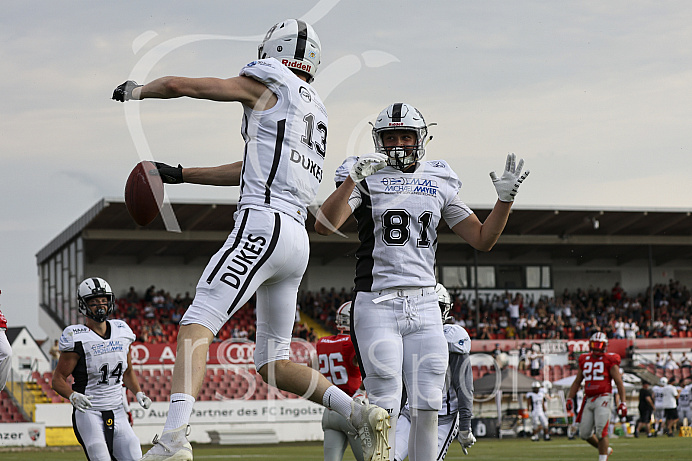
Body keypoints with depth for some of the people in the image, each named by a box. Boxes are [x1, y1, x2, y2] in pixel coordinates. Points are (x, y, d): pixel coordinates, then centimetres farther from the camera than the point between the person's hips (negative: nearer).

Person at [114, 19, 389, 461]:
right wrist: (180, 174, 37)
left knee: (196, 328, -16)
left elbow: (179, 85, 5)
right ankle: (362, 414, 2)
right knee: (273, 362, 16)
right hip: (297, 239, 8)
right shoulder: (315, 109, 25)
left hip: (262, 226, -8)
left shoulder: (268, 85, 2)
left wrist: (137, 90, 26)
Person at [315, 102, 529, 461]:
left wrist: (505, 199, 0)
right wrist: (354, 178, -24)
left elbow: (483, 239, 15)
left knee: (427, 407, 0)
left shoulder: (438, 183, 14)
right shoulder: (365, 179, 1)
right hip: (378, 306, -4)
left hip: (424, 307, 4)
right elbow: (324, 225, -15)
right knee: (385, 409, -8)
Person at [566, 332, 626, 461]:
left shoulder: (609, 361, -2)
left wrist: (623, 402, -9)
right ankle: (606, 449, 28)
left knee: (601, 432, -13)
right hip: (588, 400, 6)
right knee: (585, 433, 7)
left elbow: (619, 383, -3)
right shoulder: (585, 360, 14)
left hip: (602, 399, -6)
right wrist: (570, 398, 9)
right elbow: (577, 382, 20)